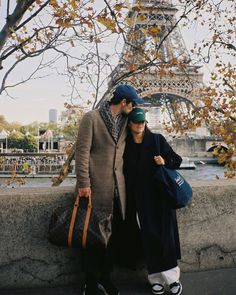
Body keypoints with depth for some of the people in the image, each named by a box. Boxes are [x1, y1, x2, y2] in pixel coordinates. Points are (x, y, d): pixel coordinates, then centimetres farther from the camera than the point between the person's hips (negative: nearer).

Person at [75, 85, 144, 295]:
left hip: (117, 189, 6)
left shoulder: (124, 121, 14)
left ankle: (105, 278, 29)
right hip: (95, 188, -6)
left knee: (112, 236, 12)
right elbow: (82, 151, -9)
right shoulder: (92, 118, -4)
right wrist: (83, 183, -14)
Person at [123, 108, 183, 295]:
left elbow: (177, 160, 4)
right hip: (141, 197, 1)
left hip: (160, 194, -1)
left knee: (164, 233, -3)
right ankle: (156, 277, 12)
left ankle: (171, 277, 8)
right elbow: (124, 170, 14)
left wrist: (165, 161, -17)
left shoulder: (157, 139, 1)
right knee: (149, 235, 2)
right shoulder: (126, 144, 5)